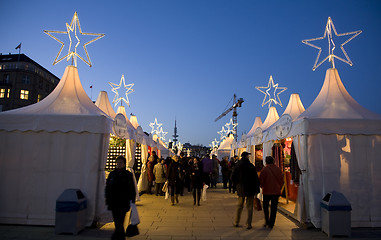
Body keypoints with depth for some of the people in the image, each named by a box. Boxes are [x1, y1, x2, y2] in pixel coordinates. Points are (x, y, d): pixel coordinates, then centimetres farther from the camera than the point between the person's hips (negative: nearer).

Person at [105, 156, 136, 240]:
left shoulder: (128, 175, -1)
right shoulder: (112, 174, 7)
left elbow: (132, 189, 1)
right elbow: (107, 188, 11)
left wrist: (132, 201, -4)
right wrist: (107, 201, 6)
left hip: (123, 203, -3)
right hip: (113, 203, 4)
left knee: (119, 223, -10)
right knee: (117, 223, 12)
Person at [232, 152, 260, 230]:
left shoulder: (237, 166, -3)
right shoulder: (251, 166, -10)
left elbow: (234, 178, 1)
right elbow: (256, 179, -9)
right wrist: (256, 190, -3)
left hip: (241, 189, 3)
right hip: (250, 189, -3)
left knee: (239, 206, 16)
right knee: (249, 207, 6)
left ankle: (236, 222, 24)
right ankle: (248, 224, 9)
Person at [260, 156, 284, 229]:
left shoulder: (264, 169, -10)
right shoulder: (278, 169, 2)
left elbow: (261, 180, -7)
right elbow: (281, 181, 9)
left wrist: (262, 187, 13)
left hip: (267, 191, -3)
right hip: (276, 192, 3)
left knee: (265, 207, 14)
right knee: (274, 208, 8)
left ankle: (267, 222, 10)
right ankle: (271, 224, 11)